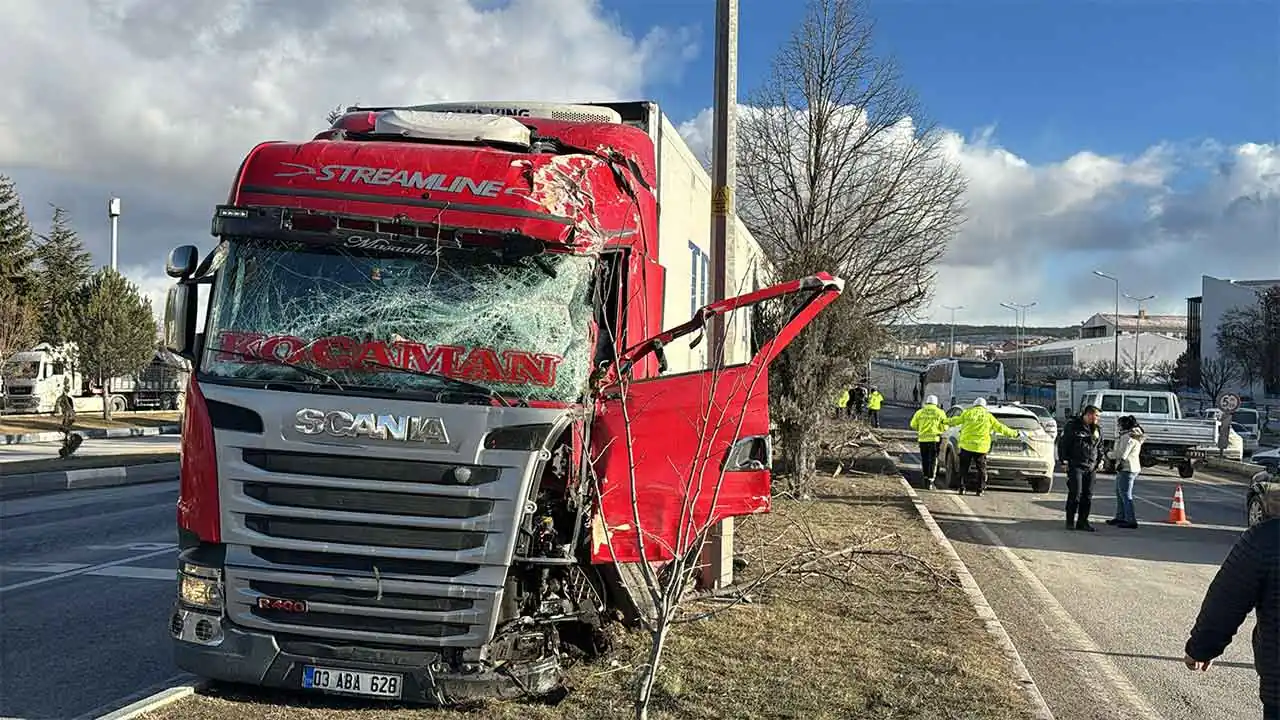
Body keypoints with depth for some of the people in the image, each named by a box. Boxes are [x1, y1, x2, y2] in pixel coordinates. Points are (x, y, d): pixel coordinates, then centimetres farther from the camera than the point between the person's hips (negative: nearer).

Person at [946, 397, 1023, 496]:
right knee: (981, 469, 11)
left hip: (966, 445, 0)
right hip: (981, 447, 0)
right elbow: (1001, 428, 8)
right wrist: (1016, 433, 17)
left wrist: (947, 422, 36)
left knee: (964, 468, 10)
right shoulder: (988, 416, 5)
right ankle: (980, 490, 9)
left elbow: (955, 420, 15)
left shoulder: (968, 413, 5)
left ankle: (962, 488, 8)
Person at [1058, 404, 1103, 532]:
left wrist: (1100, 460, 11)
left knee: (1088, 495, 5)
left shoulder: (1098, 430, 13)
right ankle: (1071, 521, -1)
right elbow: (1062, 443, 0)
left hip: (1091, 467, 5)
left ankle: (1082, 521, 12)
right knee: (1075, 493, -9)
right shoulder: (1073, 426, -2)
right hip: (1076, 465, -5)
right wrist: (1064, 459, -6)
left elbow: (1100, 447, 24)